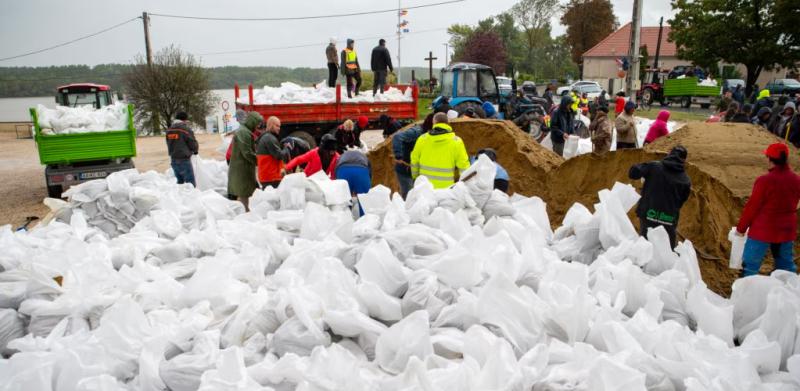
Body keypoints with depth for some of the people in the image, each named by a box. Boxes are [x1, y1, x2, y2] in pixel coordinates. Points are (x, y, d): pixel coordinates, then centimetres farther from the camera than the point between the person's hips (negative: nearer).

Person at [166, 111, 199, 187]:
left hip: (173, 160, 7)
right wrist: (196, 150, 13)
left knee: (180, 181, 19)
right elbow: (193, 144, -8)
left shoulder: (169, 130, 7)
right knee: (191, 183, -5)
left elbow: (169, 144, 13)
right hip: (184, 160, -7)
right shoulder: (186, 129, -14)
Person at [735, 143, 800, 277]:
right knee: (786, 266, 18)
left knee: (750, 266, 2)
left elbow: (752, 206, -13)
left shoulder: (764, 180, -19)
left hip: (762, 230, -6)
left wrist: (741, 228, -3)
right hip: (786, 230, 6)